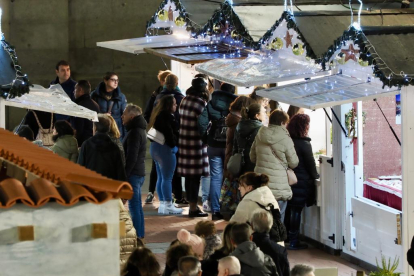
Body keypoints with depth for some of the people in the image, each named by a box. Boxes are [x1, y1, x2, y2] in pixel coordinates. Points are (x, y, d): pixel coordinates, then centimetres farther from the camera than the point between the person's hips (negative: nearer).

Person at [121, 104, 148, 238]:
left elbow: (131, 157, -21)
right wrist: (125, 174, 20)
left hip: (133, 174, -10)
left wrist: (124, 175, -19)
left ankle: (137, 236, -7)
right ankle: (140, 234, 20)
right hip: (139, 173, 10)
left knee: (134, 206, -8)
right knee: (137, 205, 15)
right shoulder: (140, 130, 16)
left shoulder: (134, 132, -16)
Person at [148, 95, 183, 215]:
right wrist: (173, 145, -11)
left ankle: (162, 204, 17)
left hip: (155, 147, 10)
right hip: (166, 148, -10)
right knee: (167, 178, -7)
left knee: (161, 178, 13)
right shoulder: (168, 116, -16)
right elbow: (169, 133, -22)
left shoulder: (158, 115, 14)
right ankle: (168, 206, -6)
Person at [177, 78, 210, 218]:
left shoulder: (184, 100, 7)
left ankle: (192, 205, 23)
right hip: (196, 142, -8)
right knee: (195, 176, -1)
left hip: (184, 140, 8)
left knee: (189, 176, 14)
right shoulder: (200, 102, -15)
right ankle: (194, 208, 2)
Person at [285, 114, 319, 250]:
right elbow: (310, 163, -9)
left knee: (289, 209, 16)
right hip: (301, 181, -7)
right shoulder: (304, 144, -16)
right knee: (296, 211, -2)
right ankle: (293, 241, 2)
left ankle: (286, 237, 25)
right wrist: (315, 175, 10)